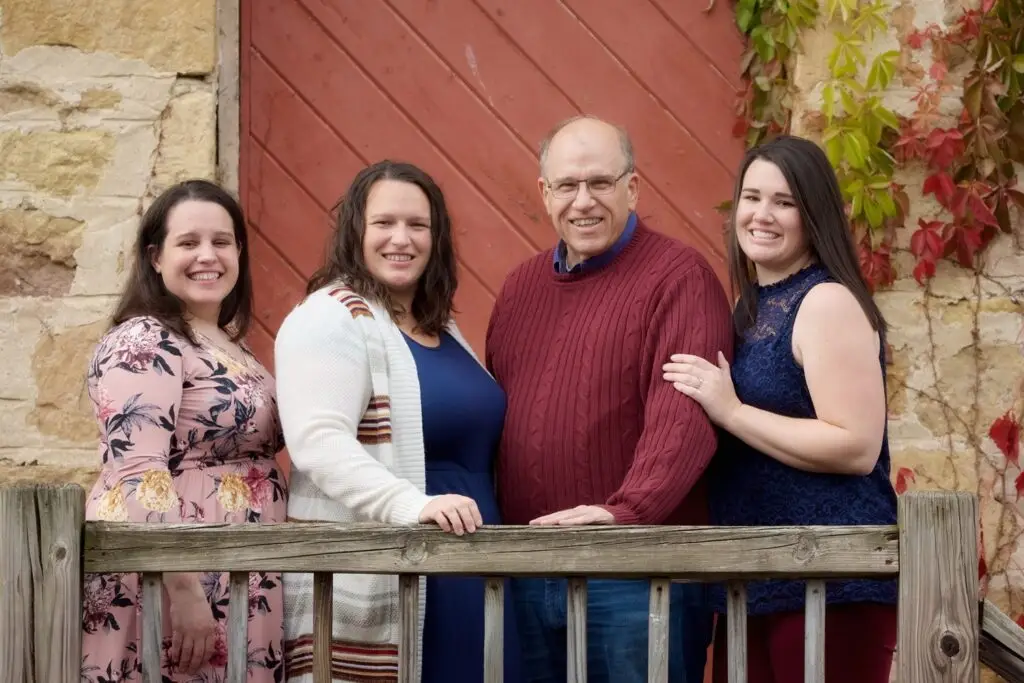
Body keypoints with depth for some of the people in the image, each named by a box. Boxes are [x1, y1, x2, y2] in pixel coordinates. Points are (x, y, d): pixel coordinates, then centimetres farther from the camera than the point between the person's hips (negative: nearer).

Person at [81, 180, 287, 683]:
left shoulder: (229, 346, 15)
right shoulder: (142, 343, -11)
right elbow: (138, 479, -21)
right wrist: (185, 591, -26)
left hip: (238, 586, 9)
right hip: (166, 584, -9)